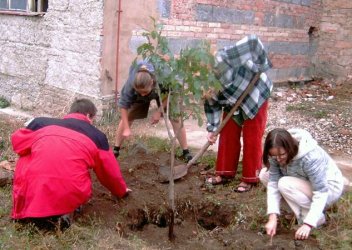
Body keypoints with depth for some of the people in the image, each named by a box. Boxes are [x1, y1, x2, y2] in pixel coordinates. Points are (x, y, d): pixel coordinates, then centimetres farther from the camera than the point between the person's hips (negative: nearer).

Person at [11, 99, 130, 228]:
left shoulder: (42, 122, 18)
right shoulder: (97, 136, 15)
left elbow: (17, 140, 28)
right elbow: (110, 172, 23)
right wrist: (121, 191, 42)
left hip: (31, 192, 2)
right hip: (69, 196, -1)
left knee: (24, 159, 28)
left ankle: (31, 207, 13)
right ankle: (66, 211, 3)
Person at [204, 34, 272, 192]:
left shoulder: (223, 59, -37)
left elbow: (253, 42, -34)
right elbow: (211, 105, -4)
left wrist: (260, 66, -27)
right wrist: (212, 129, -8)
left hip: (255, 96, -6)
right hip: (233, 104, 6)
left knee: (252, 139, -1)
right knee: (227, 136, 7)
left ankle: (250, 178, 8)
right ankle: (225, 173, 20)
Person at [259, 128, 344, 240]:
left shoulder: (310, 157, -36)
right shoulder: (277, 153, -19)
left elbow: (321, 192, -34)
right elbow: (273, 183, -18)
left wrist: (308, 224, -38)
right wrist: (273, 217, -27)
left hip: (329, 187, -7)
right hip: (306, 182, 7)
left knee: (285, 184, -30)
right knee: (264, 174, -7)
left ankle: (318, 218, -11)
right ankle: (301, 208, 2)